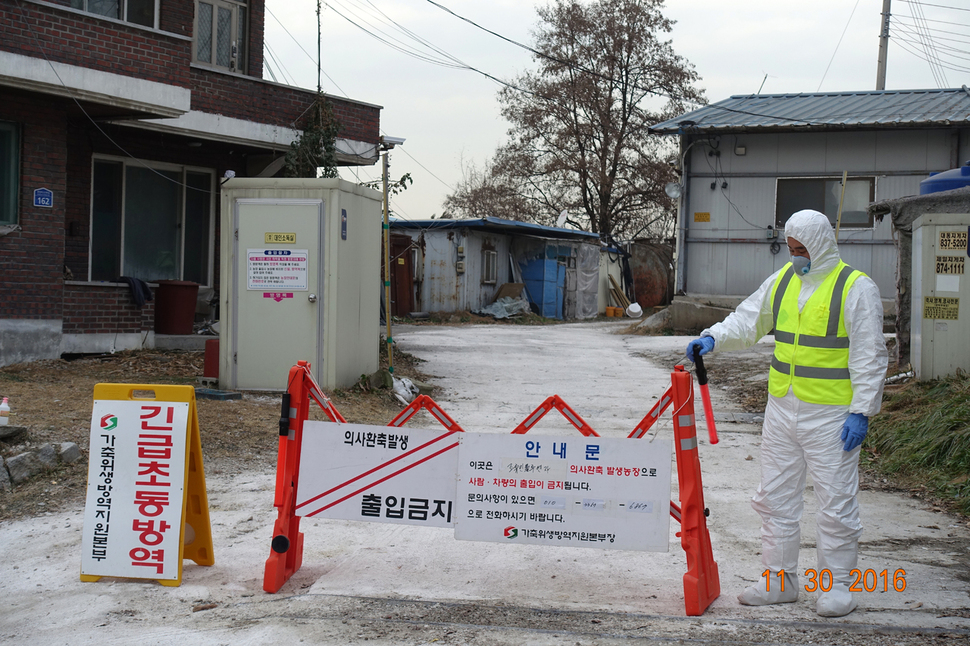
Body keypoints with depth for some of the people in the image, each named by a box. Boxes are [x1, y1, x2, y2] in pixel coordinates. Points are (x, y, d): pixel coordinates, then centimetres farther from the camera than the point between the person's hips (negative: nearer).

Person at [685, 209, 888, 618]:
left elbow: (869, 357, -10)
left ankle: (837, 586, 13)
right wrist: (713, 339, -6)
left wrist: (862, 411, -15)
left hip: (830, 413, -6)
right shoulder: (782, 280, 9)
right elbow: (747, 320, 13)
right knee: (776, 496, 11)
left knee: (835, 500, 0)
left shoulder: (856, 288, -9)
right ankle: (779, 579, 22)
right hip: (781, 407, 6)